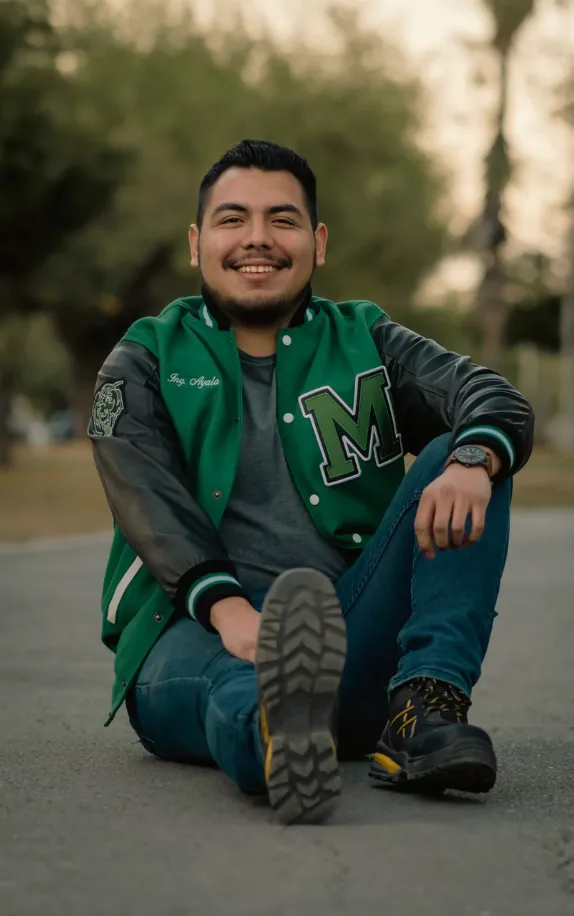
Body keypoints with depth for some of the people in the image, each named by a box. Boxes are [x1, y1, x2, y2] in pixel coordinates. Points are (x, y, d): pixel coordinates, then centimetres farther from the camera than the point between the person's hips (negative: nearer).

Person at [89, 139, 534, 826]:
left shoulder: (366, 344, 18)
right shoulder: (144, 364, 14)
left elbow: (497, 400, 0)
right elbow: (148, 501, -5)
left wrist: (471, 462, -28)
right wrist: (227, 606, -27)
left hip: (353, 644, 3)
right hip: (198, 629, -2)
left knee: (459, 459, -14)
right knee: (241, 680, -38)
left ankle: (426, 709, -32)